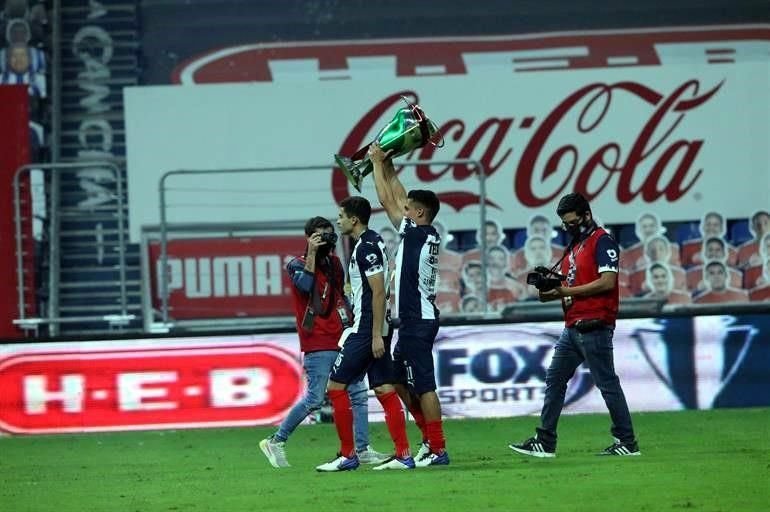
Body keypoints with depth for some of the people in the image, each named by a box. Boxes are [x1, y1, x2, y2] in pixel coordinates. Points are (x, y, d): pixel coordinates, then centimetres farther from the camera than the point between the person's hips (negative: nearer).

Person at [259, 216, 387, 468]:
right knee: (314, 399, -10)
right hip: (317, 346, -7)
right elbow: (305, 285, -25)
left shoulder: (334, 263, 16)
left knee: (358, 394, 3)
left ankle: (362, 450, 7)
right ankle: (276, 442, 1)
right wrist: (312, 253, -21)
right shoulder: (298, 265, -4)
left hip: (341, 341, 7)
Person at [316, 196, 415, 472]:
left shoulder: (366, 247, -15)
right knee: (384, 390, 6)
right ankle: (403, 455, 3)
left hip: (367, 330, -10)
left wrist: (376, 335, -22)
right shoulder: (373, 241, 15)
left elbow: (379, 292, -21)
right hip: (374, 329, 10)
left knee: (336, 385, -3)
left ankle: (347, 455, -1)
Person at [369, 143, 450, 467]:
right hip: (417, 320, 10)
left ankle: (438, 450, -10)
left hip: (417, 322, -10)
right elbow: (399, 198, 22)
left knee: (423, 386, -9)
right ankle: (430, 438, 19)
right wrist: (387, 166, 23)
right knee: (401, 381, 17)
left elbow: (387, 201, -8)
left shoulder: (416, 234, -12)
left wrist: (377, 162, 2)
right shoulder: (429, 236, 11)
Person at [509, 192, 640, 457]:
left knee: (607, 383, -6)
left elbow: (607, 282, -19)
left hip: (594, 327, -10)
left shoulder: (602, 242, -9)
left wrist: (567, 291, -17)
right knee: (554, 379, 8)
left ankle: (627, 442, -1)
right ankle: (545, 442, 11)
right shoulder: (574, 246, 20)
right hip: (573, 326, 10)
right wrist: (552, 291, 1)